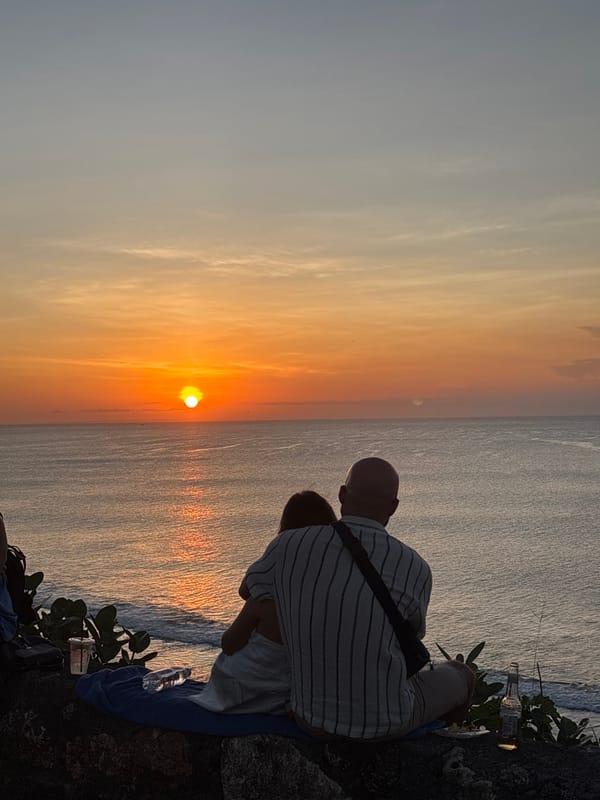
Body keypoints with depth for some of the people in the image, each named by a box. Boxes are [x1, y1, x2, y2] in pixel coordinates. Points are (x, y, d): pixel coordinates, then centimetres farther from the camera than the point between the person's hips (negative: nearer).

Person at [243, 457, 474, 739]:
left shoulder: (290, 545, -12)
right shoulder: (414, 569, -18)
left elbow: (248, 589, 11)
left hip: (314, 713, 3)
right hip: (386, 715, -2)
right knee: (458, 676, 29)